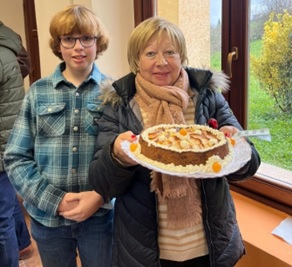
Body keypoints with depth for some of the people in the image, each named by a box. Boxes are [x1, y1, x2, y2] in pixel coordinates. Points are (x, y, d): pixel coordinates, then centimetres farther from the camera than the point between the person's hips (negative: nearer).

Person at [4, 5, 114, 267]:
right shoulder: (38, 92, 0)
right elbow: (16, 157, -1)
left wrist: (101, 196, -16)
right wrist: (55, 199, -11)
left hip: (101, 214, -1)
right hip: (47, 216, 1)